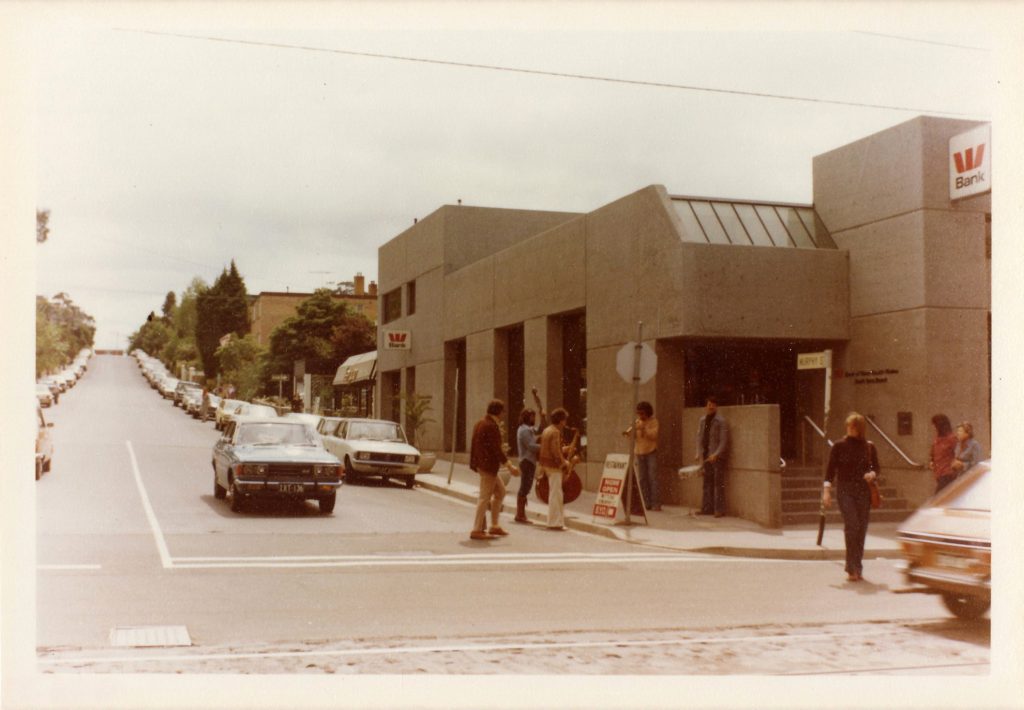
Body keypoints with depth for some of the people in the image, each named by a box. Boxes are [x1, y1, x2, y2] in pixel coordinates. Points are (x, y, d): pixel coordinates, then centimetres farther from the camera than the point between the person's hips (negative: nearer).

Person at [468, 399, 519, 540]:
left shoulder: (480, 423, 12)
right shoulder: (492, 426, -18)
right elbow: (496, 449, -21)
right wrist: (509, 466, -20)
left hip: (482, 463, 10)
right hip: (488, 465, -10)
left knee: (500, 491, 18)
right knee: (485, 497, -4)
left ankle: (494, 526, 21)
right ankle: (476, 530, -1)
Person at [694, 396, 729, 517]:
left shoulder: (721, 421, -9)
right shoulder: (703, 420, 10)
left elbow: (724, 441, -13)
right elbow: (699, 437, 12)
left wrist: (716, 454, -21)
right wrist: (699, 453, 2)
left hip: (717, 457, -6)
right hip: (706, 456, 6)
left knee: (718, 483, -4)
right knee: (707, 483, 10)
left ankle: (719, 509, 0)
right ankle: (707, 508, 16)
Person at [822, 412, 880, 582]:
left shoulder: (869, 447, 8)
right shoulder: (839, 446, 2)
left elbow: (876, 467, 16)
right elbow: (831, 469, 2)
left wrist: (872, 474, -8)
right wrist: (827, 490, -6)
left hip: (864, 491, 3)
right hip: (845, 490, -3)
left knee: (861, 529, 3)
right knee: (852, 525, -16)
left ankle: (857, 568, 13)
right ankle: (852, 568, -13)